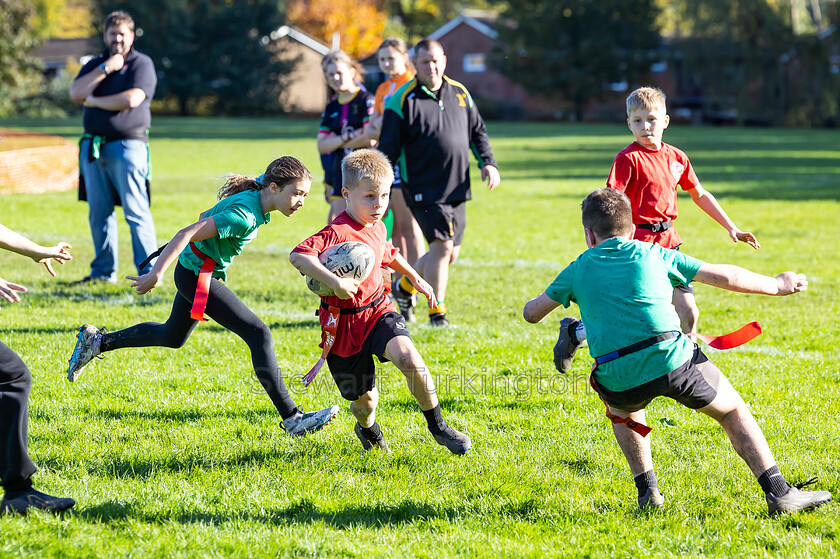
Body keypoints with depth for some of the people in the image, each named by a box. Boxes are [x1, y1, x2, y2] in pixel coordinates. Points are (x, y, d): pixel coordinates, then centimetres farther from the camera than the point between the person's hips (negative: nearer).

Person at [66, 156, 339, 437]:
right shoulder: (244, 216, -29)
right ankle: (292, 419, -17)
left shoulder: (257, 192, -1)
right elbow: (188, 234, -32)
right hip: (197, 276, -10)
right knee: (259, 334, -16)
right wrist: (156, 274, -32)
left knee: (172, 336, 29)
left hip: (194, 271, 10)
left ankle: (96, 341, 40)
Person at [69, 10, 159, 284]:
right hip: (93, 146, 6)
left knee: (136, 211, -10)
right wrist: (106, 68, -8)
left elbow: (131, 99, -15)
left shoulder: (141, 64, 1)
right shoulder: (94, 64, 18)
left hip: (127, 145, -6)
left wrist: (93, 100, -3)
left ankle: (149, 272, -10)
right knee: (98, 212, 8)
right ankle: (103, 271, 16)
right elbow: (76, 92, 0)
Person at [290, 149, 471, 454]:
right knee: (365, 401, 4)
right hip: (345, 323, -5)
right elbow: (298, 255, -36)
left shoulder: (377, 227, 6)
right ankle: (367, 429, 43)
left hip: (378, 311, 5)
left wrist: (416, 278, 32)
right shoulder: (338, 232, -21)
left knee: (408, 358, -26)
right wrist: (333, 282, -44)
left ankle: (437, 426, -10)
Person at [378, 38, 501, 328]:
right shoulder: (402, 101, -8)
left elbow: (478, 131, 19)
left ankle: (405, 287, 34)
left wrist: (488, 163, 6)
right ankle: (436, 313, -4)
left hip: (457, 189, 6)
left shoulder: (459, 93, 9)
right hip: (425, 190, -6)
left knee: (450, 253, 11)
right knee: (442, 247, -14)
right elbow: (387, 149, -7)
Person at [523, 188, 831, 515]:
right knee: (733, 412, 20)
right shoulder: (654, 254, 14)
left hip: (618, 381, 1)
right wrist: (777, 285, 30)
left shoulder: (579, 270, 17)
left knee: (621, 408, 37)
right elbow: (726, 277, 16)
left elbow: (531, 313, 25)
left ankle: (647, 490, 27)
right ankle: (779, 494, 12)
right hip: (674, 362, -1)